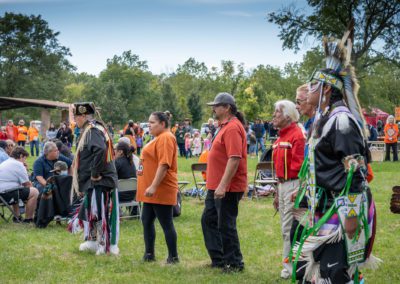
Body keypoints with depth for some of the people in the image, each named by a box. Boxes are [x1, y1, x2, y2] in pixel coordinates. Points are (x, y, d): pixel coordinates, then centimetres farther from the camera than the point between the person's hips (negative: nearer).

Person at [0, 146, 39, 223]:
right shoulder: (19, 165, -8)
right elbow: (27, 184, -6)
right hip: (7, 194, -10)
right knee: (34, 192, -8)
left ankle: (17, 217, 32)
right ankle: (28, 219, 0)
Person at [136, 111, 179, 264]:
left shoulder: (166, 138, -15)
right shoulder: (158, 138, 17)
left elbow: (164, 164, -24)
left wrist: (154, 186, -27)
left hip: (161, 191, -10)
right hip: (151, 190, 10)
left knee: (166, 224, -3)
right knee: (146, 221, 13)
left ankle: (173, 257, 4)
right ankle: (149, 254, 21)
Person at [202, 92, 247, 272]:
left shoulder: (232, 128, -18)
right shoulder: (224, 126, 15)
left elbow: (234, 159, -26)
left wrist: (223, 186, -28)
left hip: (228, 188, -11)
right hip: (216, 186, 11)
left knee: (226, 226, -2)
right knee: (208, 220, 17)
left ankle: (235, 263, 11)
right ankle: (218, 259, 27)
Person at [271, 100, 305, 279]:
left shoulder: (297, 135, -12)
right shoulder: (280, 138, 17)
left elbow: (299, 165, -18)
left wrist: (297, 190, -21)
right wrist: (278, 192, 21)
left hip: (293, 185, -9)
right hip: (282, 185, 9)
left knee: (289, 228, -7)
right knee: (286, 228, 13)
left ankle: (289, 267, 1)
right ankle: (289, 263, 22)